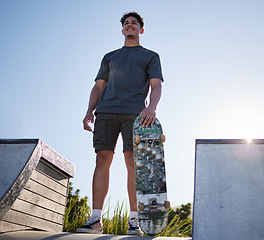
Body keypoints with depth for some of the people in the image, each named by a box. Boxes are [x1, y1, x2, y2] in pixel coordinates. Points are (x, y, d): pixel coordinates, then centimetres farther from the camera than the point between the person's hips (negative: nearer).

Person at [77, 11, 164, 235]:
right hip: (106, 112, 3)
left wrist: (152, 107, -17)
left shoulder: (150, 56, 20)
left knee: (132, 161, -11)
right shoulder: (109, 57, 28)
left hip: (134, 113, -2)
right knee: (102, 160, -7)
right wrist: (89, 111, 4)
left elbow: (156, 85, 4)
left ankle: (134, 221, -7)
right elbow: (98, 87, 21)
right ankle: (96, 220, -6)